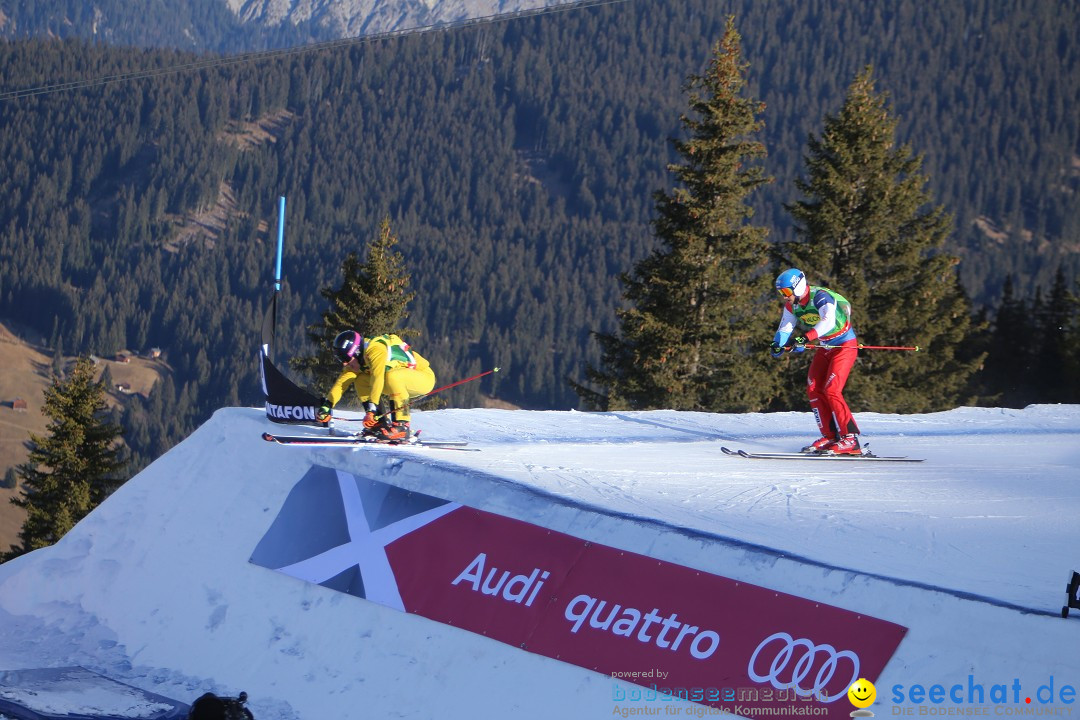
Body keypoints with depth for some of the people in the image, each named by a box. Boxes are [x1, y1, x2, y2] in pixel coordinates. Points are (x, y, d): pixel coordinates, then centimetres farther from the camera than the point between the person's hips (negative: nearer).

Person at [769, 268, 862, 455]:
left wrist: (805, 338, -54)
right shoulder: (792, 304, -3)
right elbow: (786, 327, 1)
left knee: (831, 390, -18)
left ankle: (850, 439, -16)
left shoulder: (820, 297, -28)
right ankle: (830, 437, 7)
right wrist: (778, 344, -21)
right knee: (814, 389, 2)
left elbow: (828, 322, -44)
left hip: (844, 346, -9)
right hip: (825, 347, 9)